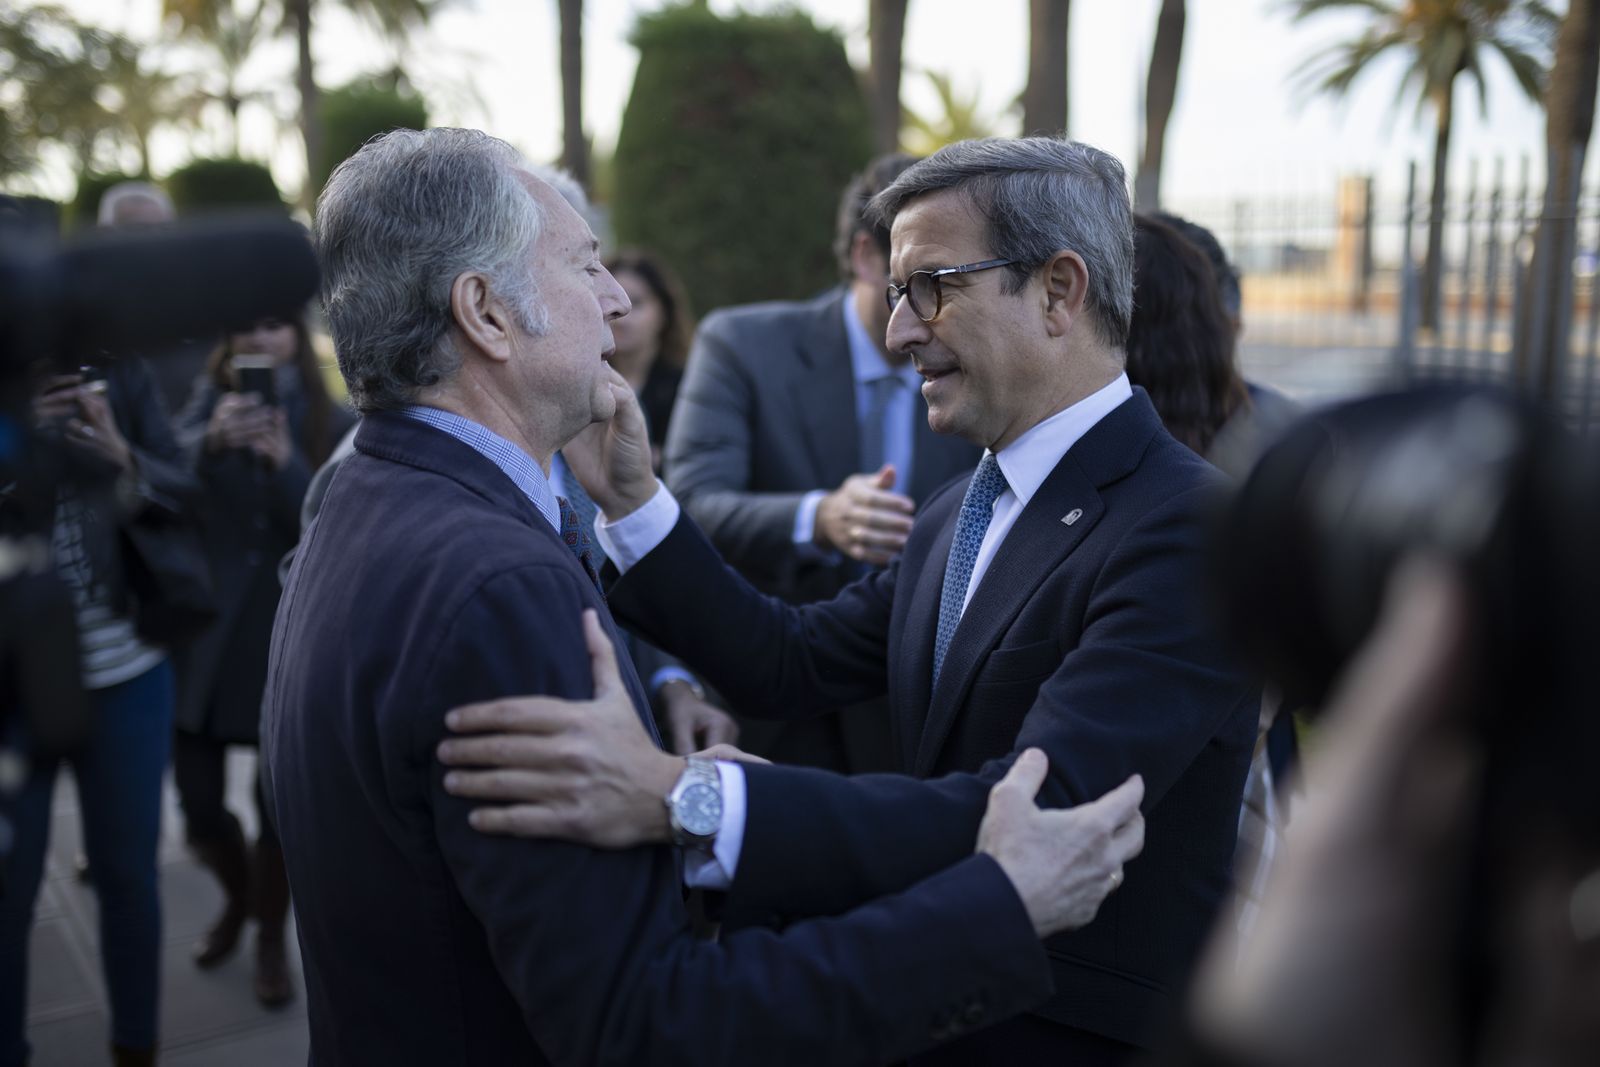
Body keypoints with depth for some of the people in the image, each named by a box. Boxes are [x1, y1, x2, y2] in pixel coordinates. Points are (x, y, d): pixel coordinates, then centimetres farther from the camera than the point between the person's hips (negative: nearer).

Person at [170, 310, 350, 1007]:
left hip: (292, 644, -1)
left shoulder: (334, 426, -2)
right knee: (199, 808, 5)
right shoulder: (207, 404, 1)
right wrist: (210, 441, -35)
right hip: (202, 636, 1)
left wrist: (285, 461, -25)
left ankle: (272, 937, 30)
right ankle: (236, 896, 38)